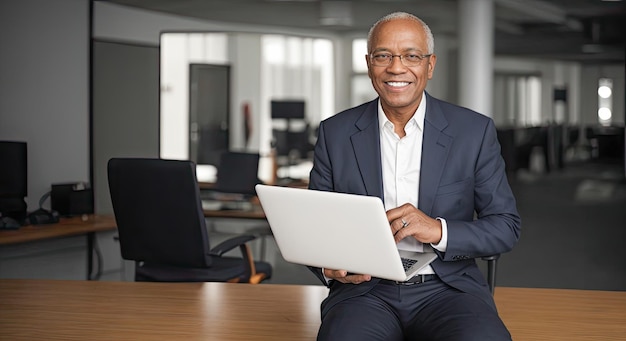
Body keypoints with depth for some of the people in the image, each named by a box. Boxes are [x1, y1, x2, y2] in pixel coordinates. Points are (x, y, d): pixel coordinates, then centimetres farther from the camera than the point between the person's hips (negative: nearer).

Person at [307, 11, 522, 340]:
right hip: (365, 289, 0)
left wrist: (439, 230, -14)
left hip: (448, 287, 0)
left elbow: (506, 226, 4)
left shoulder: (475, 131, 4)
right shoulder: (335, 133, 7)